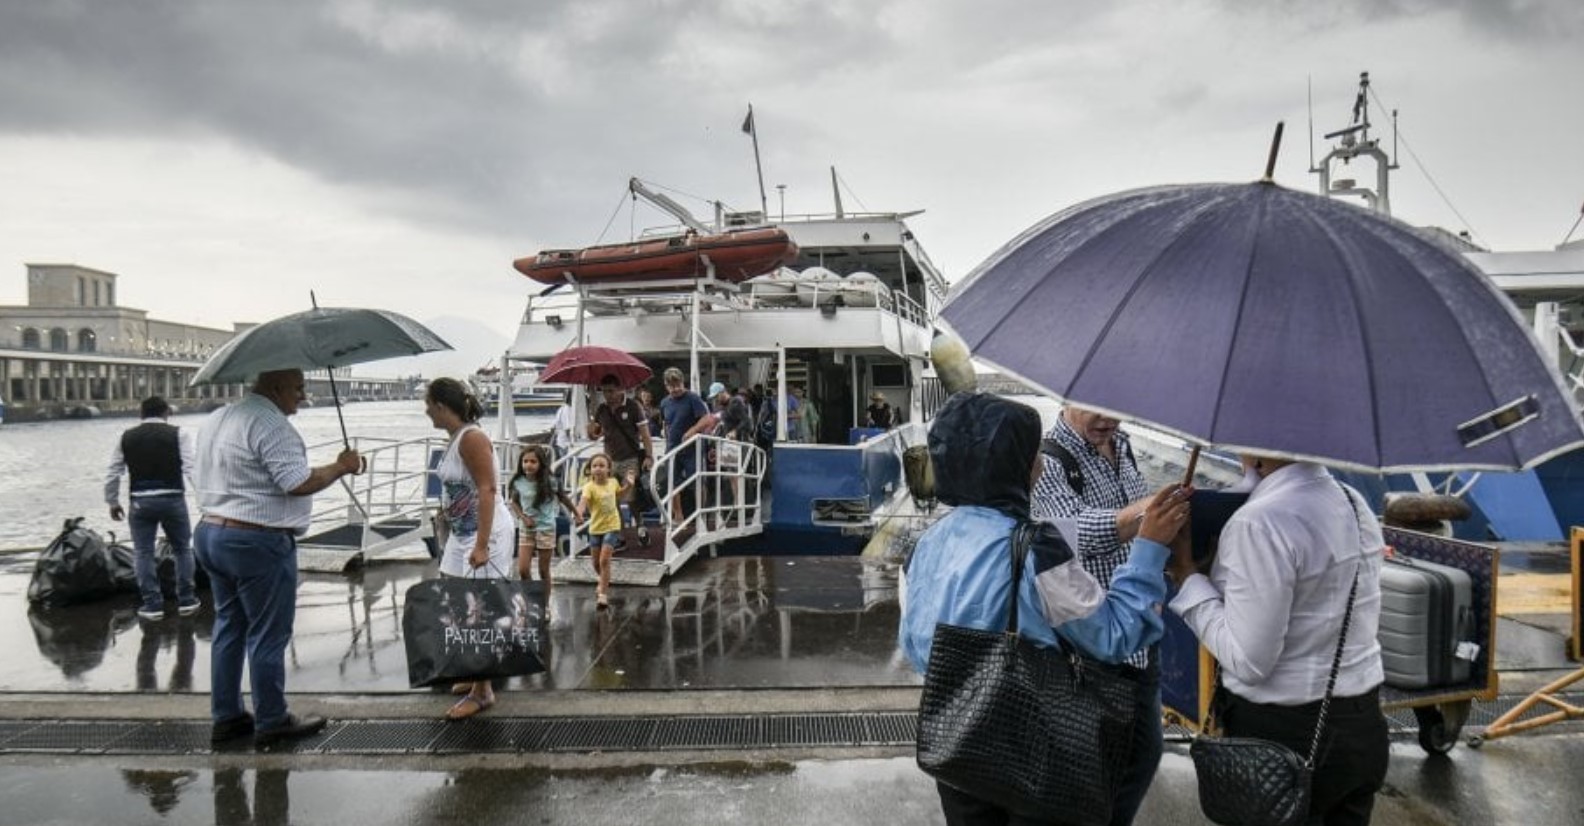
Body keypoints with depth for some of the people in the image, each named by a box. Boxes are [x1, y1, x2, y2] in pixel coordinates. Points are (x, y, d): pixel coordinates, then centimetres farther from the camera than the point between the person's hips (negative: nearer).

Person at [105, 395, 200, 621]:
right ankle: (186, 600, 16)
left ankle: (152, 605, 9)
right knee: (182, 548, 14)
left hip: (140, 501, 1)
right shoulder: (178, 433, -1)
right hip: (172, 499, -1)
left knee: (143, 552, 10)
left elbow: (113, 473, 11)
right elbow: (191, 468, -8)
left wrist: (113, 502, 23)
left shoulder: (126, 437, 9)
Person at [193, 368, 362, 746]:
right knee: (268, 636, 1)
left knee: (229, 628, 16)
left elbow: (207, 478, 20)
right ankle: (271, 722, 10)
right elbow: (298, 483, -22)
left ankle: (226, 717, 24)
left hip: (210, 533, 10)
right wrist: (340, 467, -9)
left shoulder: (216, 419, 14)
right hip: (258, 544, -10)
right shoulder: (270, 424, -18)